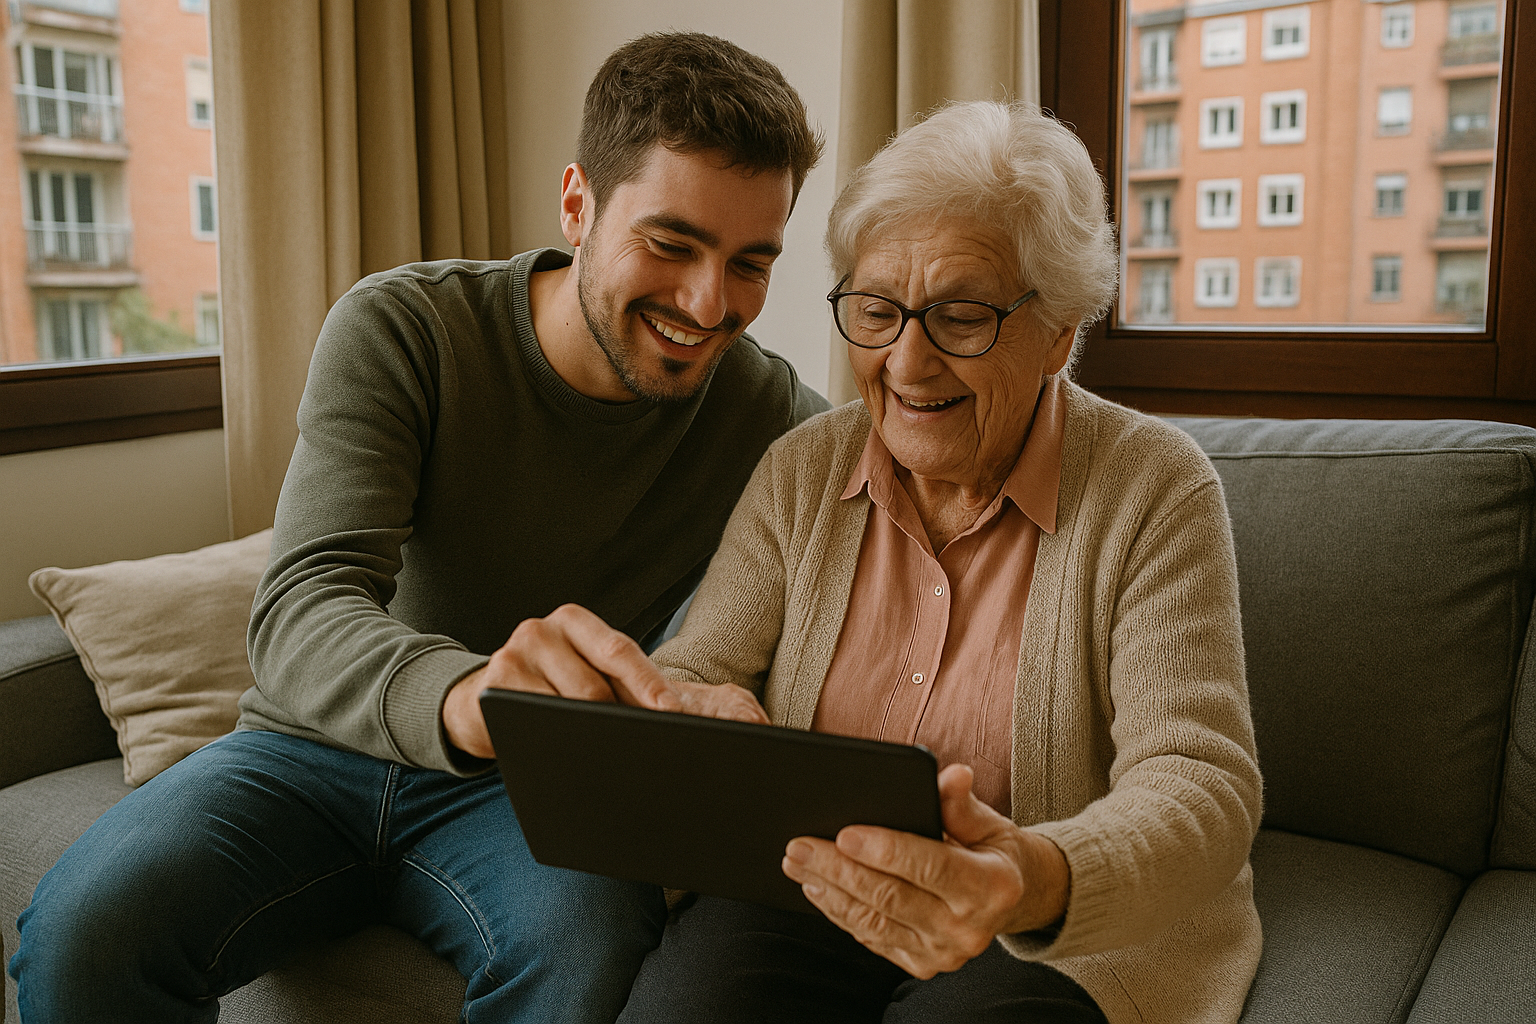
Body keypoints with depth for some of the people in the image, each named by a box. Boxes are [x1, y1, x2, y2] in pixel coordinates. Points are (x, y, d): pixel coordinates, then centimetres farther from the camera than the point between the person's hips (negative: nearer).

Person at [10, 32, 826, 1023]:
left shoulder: (767, 411, -7)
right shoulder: (402, 329, -14)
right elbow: (300, 614, -25)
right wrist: (458, 694, -51)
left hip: (532, 792, 1)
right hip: (321, 753, 0)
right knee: (85, 929, -28)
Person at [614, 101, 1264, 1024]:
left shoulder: (1156, 490, -10)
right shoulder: (801, 472, 3)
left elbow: (1201, 786, -17)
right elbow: (693, 679, 0)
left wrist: (1042, 883, -39)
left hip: (1086, 930, -1)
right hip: (808, 892, 2)